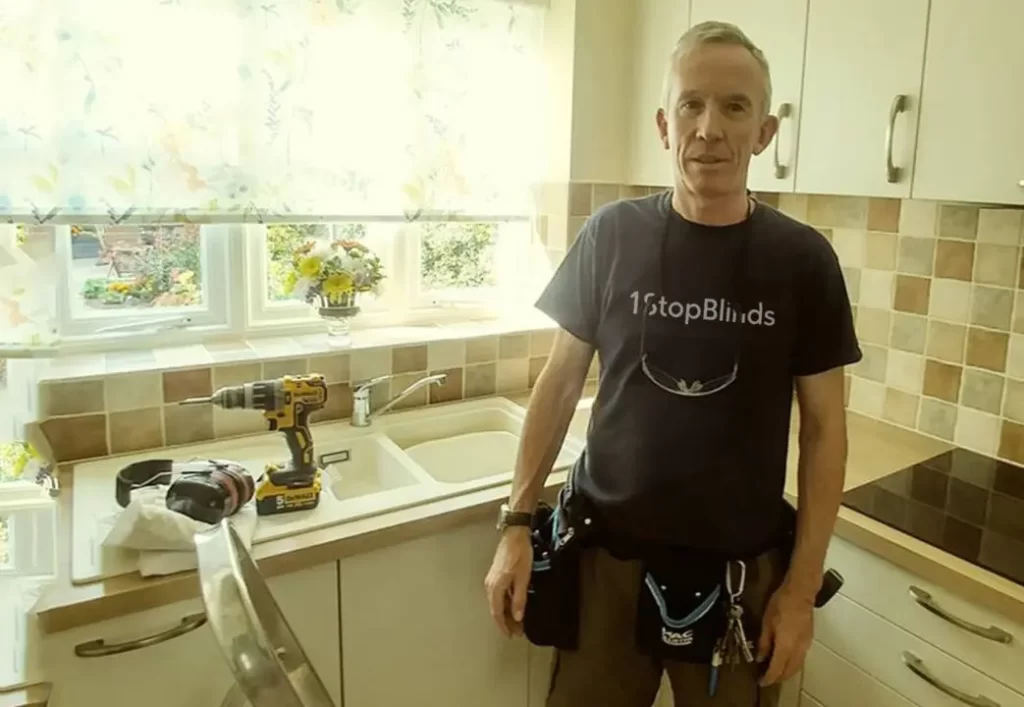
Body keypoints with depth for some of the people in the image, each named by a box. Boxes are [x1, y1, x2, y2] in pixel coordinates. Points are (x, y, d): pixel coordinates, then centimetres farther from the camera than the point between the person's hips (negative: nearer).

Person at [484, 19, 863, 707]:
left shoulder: (803, 259, -7)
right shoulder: (611, 235, -7)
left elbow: (824, 427, -2)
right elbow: (561, 381, -1)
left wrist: (802, 585, -4)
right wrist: (518, 522, -4)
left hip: (742, 570, 0)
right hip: (606, 554, 1)